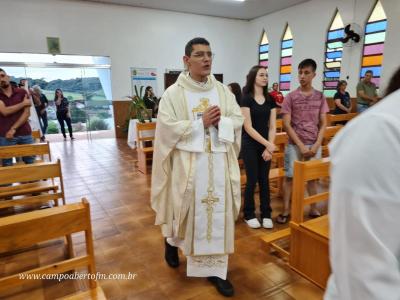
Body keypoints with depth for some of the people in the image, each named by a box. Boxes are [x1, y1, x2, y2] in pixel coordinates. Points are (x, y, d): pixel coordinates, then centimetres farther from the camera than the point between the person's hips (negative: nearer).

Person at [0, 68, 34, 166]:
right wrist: (23, 103, -6)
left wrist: (13, 129, -11)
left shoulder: (22, 92, 5)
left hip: (25, 134, 1)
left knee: (31, 162, 6)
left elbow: (26, 113, -3)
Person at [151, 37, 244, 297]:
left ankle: (215, 268, 22)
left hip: (219, 162, 3)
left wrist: (220, 121, -14)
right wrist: (201, 122, -16)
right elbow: (167, 127, -13)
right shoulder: (174, 93, -4)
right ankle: (172, 239, 46)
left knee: (218, 213, 7)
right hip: (188, 162, -3)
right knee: (186, 209, 11)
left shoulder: (223, 90, 7)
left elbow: (238, 120, 5)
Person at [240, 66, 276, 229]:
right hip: (250, 144, -4)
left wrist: (269, 147, -9)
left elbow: (272, 126, 3)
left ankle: (266, 214, 22)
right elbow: (248, 127, -14)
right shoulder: (246, 99, -8)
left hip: (266, 144, 4)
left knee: (264, 180, 9)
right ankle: (249, 215, 18)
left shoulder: (270, 99, 6)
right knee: (252, 180, 0)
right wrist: (267, 144, -16)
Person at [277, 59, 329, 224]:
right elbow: (287, 125, -7)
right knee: (289, 177, 3)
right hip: (295, 145, -2)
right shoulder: (290, 97, -3)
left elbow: (323, 124, 4)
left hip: (314, 145, 2)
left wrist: (316, 145, -8)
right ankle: (285, 210, 16)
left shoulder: (320, 97, 3)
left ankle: (313, 209, 27)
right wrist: (301, 145, -12)